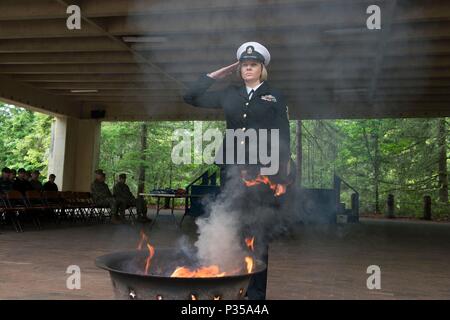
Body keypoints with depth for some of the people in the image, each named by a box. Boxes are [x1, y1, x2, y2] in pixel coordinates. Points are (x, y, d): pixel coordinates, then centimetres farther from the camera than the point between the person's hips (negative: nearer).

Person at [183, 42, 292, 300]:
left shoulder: (275, 96, 8)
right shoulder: (230, 95, 15)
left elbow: (283, 138, 2)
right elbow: (192, 97, 16)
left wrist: (283, 176, -6)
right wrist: (217, 74, 13)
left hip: (263, 172, -3)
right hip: (233, 169, 3)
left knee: (258, 234, -1)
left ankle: (256, 293, 8)